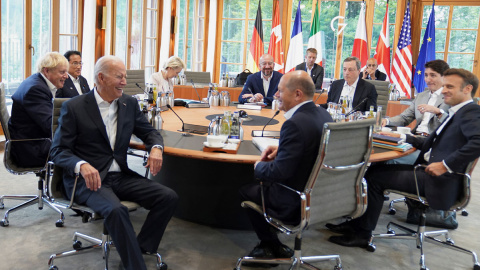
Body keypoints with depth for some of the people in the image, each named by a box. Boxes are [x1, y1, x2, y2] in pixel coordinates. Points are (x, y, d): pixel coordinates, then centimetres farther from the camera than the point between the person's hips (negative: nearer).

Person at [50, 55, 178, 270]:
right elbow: (58, 150, -7)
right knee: (115, 210, -35)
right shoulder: (73, 107, -4)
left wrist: (156, 148, -7)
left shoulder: (129, 103, 9)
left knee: (169, 197, -14)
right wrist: (82, 165, -28)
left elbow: (149, 132, 17)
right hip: (88, 179, -5)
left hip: (121, 176, 5)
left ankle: (141, 250, -2)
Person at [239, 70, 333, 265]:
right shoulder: (324, 114, -1)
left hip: (295, 205, -8)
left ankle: (270, 245, 27)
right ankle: (273, 246, 30)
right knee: (262, 182, 26)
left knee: (246, 191, 14)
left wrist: (258, 165, -8)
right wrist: (281, 149, 6)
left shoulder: (295, 124, -29)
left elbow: (279, 172, -28)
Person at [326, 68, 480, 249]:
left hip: (441, 182, -9)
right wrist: (406, 138, 9)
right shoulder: (457, 113, 18)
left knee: (375, 177, -8)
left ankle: (362, 234, 5)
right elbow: (430, 143, 20)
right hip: (428, 169, 9)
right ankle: (356, 224, 15)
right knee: (374, 170, 6)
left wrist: (446, 165, -29)